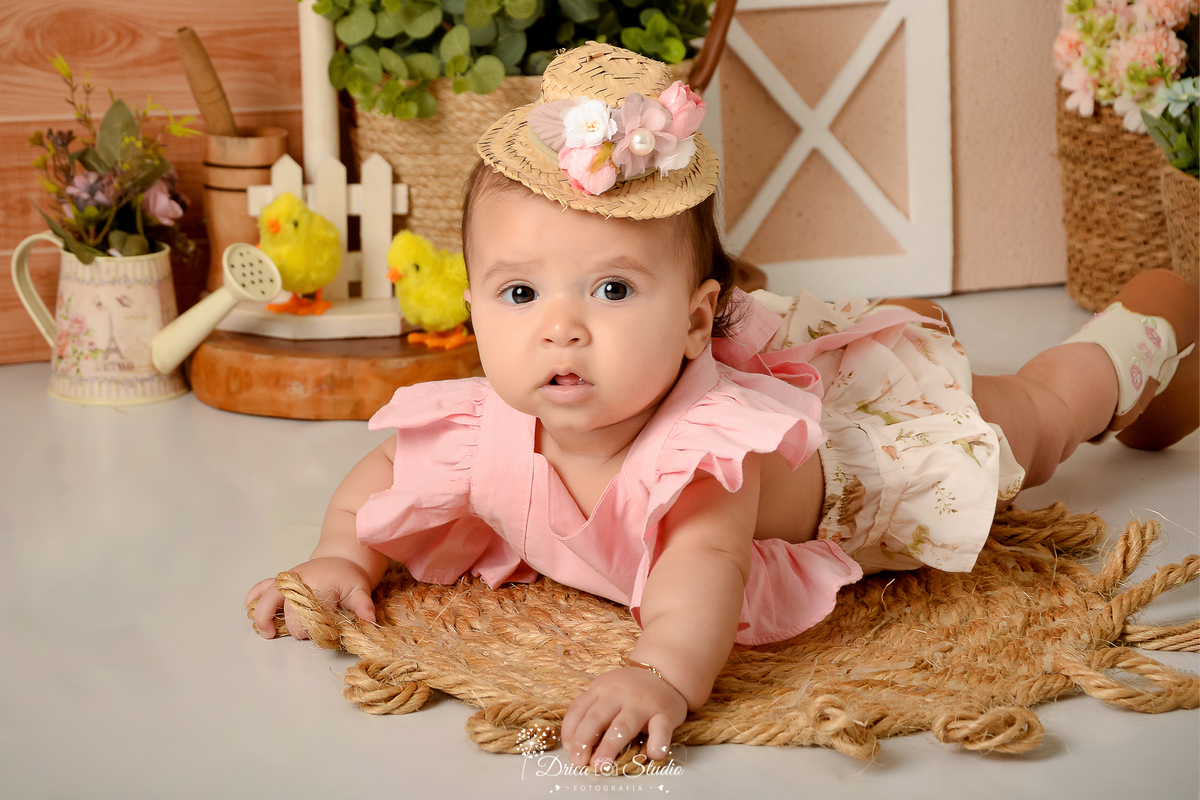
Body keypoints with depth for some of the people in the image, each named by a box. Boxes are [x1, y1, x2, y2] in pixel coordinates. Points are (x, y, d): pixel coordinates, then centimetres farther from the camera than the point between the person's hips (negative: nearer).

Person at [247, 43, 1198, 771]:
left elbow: (709, 560, -66)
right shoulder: (486, 434, -32)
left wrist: (665, 673, -84)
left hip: (863, 416, -4)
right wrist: (341, 558, -32)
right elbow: (385, 475, -14)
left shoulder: (702, 441, -51)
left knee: (1037, 412, 23)